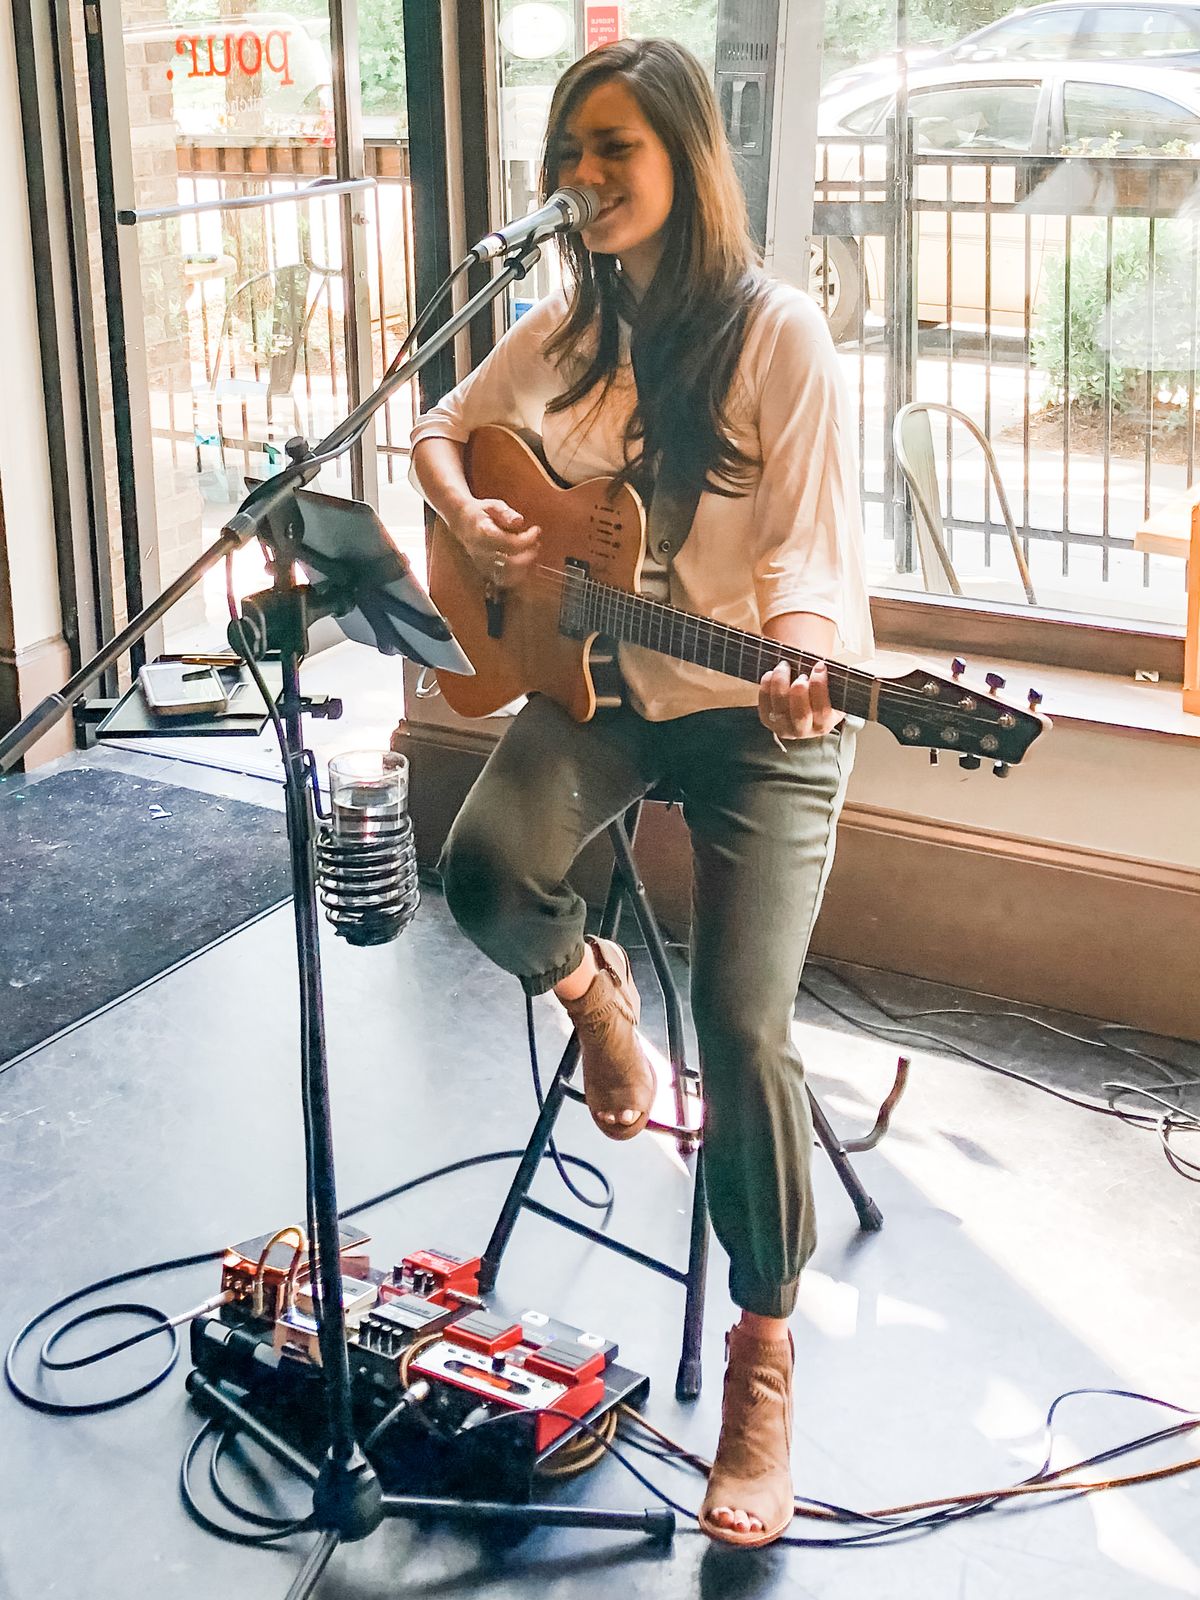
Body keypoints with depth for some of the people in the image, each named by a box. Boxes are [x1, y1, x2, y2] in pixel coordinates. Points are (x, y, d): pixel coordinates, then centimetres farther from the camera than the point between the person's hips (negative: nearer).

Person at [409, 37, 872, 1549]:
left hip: (755, 706, -4)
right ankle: (588, 987, 11)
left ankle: (763, 1350, 3)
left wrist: (802, 663, -32)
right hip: (599, 680, 5)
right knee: (486, 868, -28)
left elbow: (810, 541, -12)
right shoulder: (567, 326, 6)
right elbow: (441, 427, 20)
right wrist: (469, 519, -1)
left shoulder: (779, 333, -11)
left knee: (741, 1026, -18)